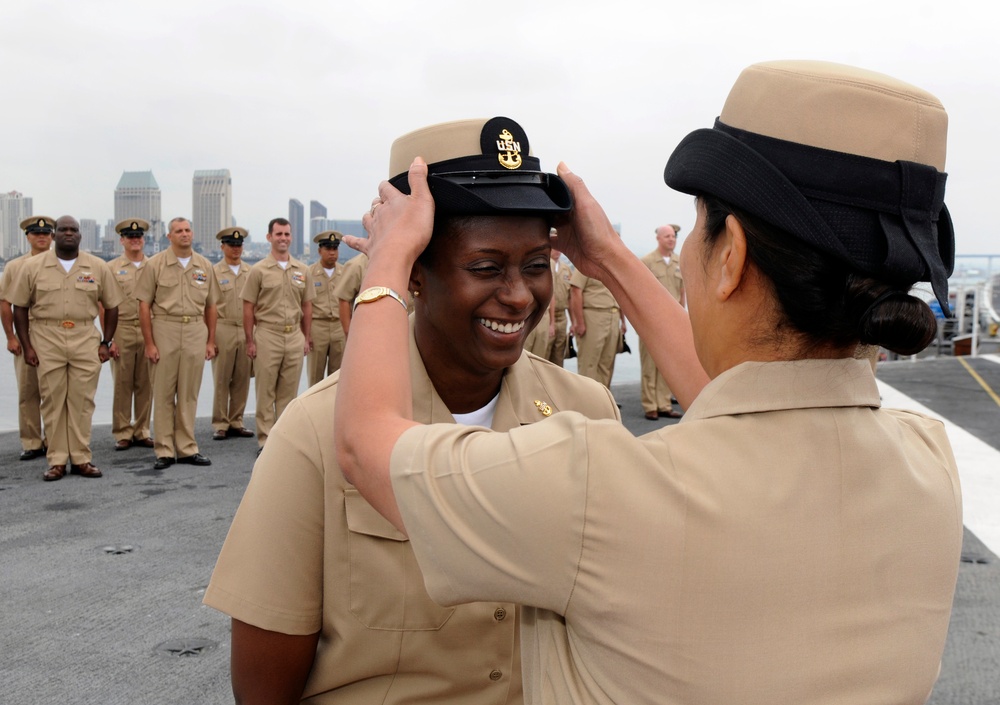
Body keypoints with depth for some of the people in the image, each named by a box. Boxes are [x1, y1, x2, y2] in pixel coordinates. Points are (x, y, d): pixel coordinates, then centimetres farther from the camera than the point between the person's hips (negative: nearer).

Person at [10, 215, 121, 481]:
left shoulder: (98, 267, 5)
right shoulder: (34, 267, 3)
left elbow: (111, 306, 11)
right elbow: (20, 307, 6)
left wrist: (105, 342, 4)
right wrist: (26, 346, -1)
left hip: (85, 339, 1)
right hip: (46, 340, 0)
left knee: (82, 400, 2)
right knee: (52, 400, 2)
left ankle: (81, 459, 10)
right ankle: (57, 461, 8)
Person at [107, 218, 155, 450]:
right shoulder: (112, 268, 4)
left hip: (149, 331, 2)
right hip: (122, 331, -2)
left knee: (145, 384, 5)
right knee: (122, 384, 1)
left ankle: (142, 432, 14)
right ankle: (122, 433, 8)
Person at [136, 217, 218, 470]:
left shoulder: (204, 266, 9)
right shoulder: (155, 264, 0)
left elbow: (210, 306, 13)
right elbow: (144, 306, -2)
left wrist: (211, 341, 9)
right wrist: (149, 343, -7)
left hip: (196, 331, 3)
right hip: (165, 330, -3)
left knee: (189, 394, 7)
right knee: (163, 393, 2)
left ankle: (187, 449, 15)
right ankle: (164, 451, 8)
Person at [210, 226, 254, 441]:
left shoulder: (251, 272, 10)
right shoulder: (214, 272, 2)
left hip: (247, 330, 3)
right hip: (223, 329, -3)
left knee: (242, 380, 6)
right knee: (221, 379, 0)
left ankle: (236, 422, 16)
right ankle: (220, 425, 7)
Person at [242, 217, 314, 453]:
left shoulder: (302, 270, 9)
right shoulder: (259, 270, -1)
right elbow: (248, 307, -1)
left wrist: (306, 337, 10)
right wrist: (250, 341, -5)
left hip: (294, 336, 3)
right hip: (267, 335, -3)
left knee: (289, 391, 8)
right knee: (265, 391, 1)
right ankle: (265, 439, 7)